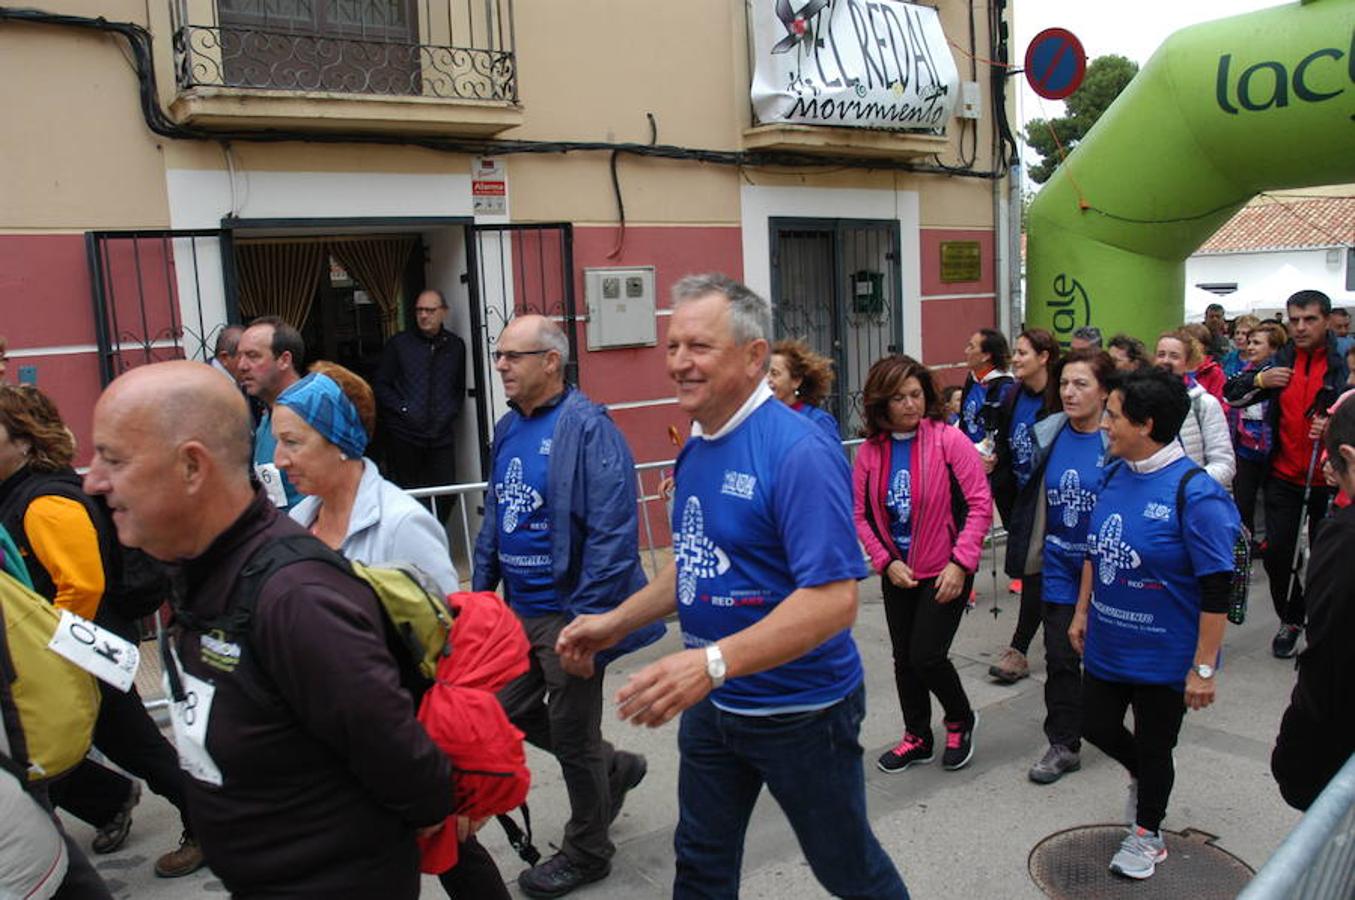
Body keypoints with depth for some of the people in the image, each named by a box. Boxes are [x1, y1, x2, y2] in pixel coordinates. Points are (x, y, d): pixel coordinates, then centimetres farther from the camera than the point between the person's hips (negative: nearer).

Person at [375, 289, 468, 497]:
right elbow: (381, 386, 2)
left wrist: (451, 411, 4)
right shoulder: (398, 344, 3)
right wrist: (403, 409, -8)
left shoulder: (455, 345, 11)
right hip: (404, 435, -2)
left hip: (442, 435, 2)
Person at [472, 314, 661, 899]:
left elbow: (612, 531, -24)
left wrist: (587, 615, -25)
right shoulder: (508, 429, 7)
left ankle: (587, 852, 33)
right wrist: (482, 588, 12)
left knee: (573, 738, 8)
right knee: (510, 714, 19)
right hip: (519, 608, 8)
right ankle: (614, 768, 41)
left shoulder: (587, 428, -19)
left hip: (567, 611, -8)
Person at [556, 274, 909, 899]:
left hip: (800, 709, -7)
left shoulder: (798, 452, -25)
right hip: (711, 704, 7)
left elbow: (834, 599, -30)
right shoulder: (696, 449, 2)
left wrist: (713, 661, -40)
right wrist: (615, 623, 3)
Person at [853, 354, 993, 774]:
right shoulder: (870, 451, -2)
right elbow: (860, 514, 2)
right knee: (904, 659, 13)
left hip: (945, 571, -4)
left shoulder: (948, 440, -12)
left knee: (926, 656, -7)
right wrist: (886, 562, -8)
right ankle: (917, 738, 33)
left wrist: (960, 563, -17)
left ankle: (960, 720, 24)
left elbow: (980, 503, -13)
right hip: (898, 573, 4)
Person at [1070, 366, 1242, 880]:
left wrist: (1203, 667, -19)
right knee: (1096, 727, 18)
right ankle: (1141, 775, 50)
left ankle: (1146, 835, 39)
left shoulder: (1195, 493, -24)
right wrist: (1082, 612, 13)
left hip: (1164, 657, -6)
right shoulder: (1114, 476, -3)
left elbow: (1217, 590, -21)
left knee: (1154, 749, 14)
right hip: (1107, 644, 6)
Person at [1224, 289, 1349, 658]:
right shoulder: (1281, 360, 3)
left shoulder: (1343, 364, -8)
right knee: (1276, 552, 5)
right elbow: (1232, 392, 9)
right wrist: (1260, 380, -10)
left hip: (1327, 478, -3)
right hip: (1284, 475, 3)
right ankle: (1290, 620, 26)